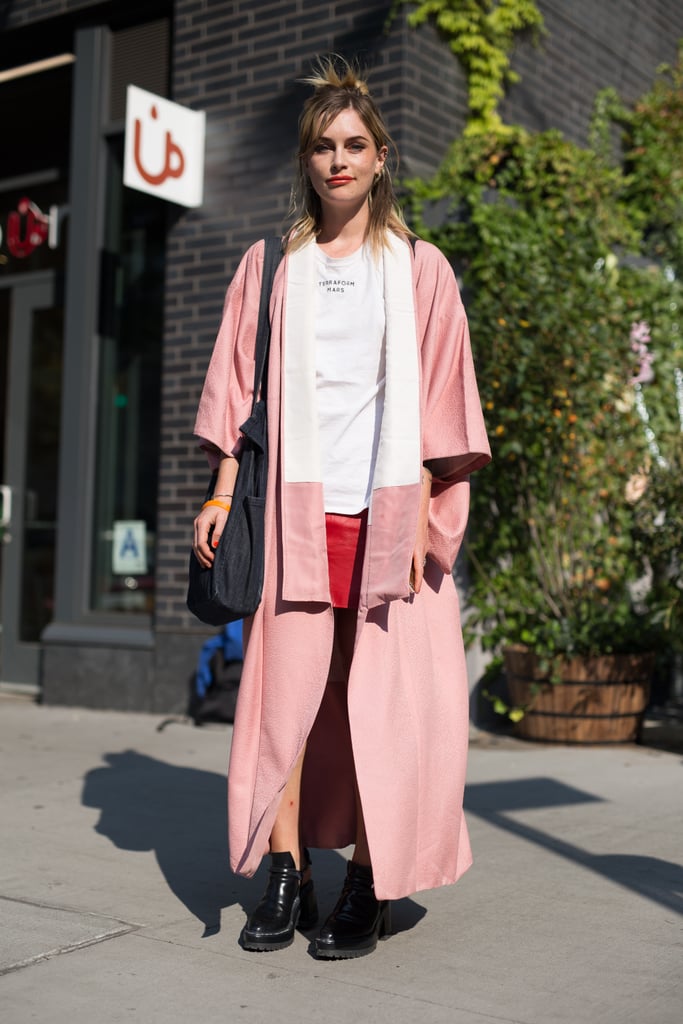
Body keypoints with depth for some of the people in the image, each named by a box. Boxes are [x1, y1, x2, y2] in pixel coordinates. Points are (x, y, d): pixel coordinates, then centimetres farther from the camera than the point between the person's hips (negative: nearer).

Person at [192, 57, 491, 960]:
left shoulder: (420, 271, 9)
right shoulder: (270, 267, 13)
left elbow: (436, 401, 5)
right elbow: (240, 387, 11)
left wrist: (420, 512, -4)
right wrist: (223, 494, 2)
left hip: (387, 513, -1)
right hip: (297, 512, 1)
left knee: (385, 699, -3)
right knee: (287, 689, -4)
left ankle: (369, 885, 6)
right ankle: (288, 879, 5)